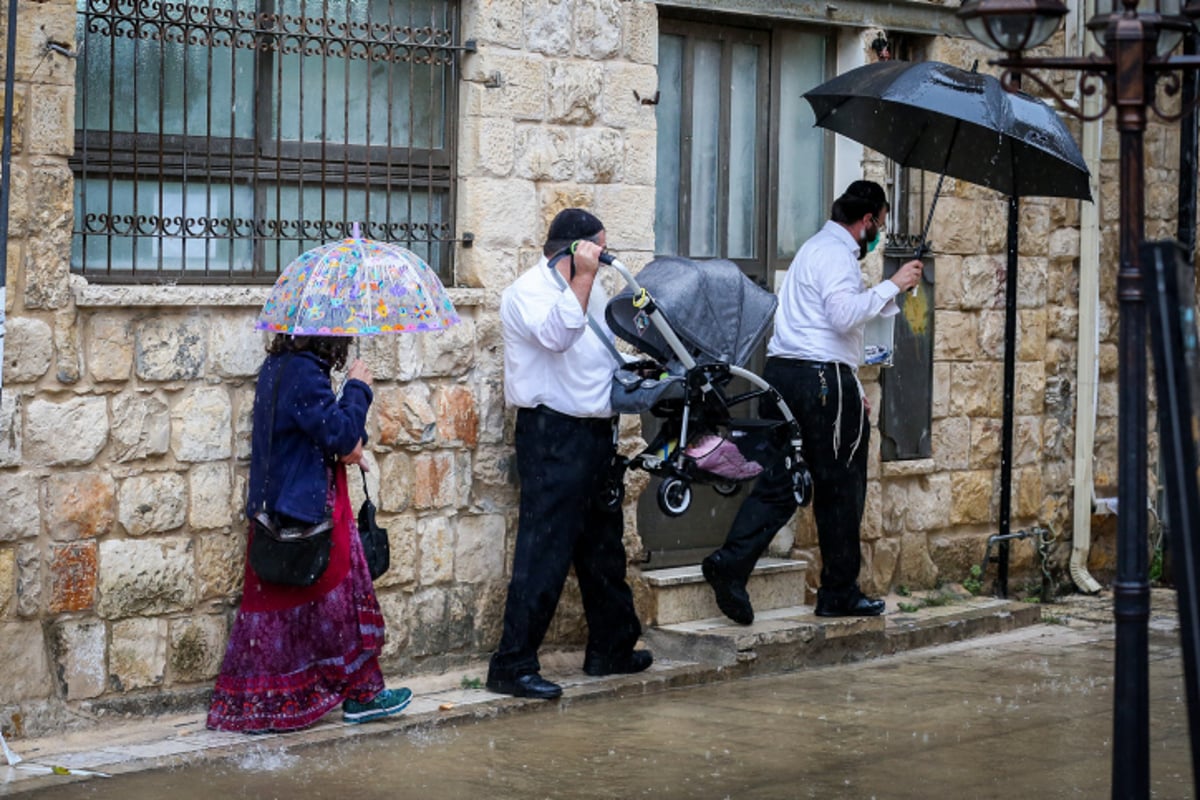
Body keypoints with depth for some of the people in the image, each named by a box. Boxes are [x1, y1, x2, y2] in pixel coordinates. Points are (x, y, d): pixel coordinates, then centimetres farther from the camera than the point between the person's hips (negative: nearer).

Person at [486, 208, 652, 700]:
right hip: (552, 435, -10)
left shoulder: (590, 289, 18)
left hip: (595, 433, 10)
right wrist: (582, 276, -26)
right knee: (544, 551, -11)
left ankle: (610, 648, 31)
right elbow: (558, 334, -30)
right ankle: (512, 665, -8)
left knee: (602, 546, 18)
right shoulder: (529, 291, -10)